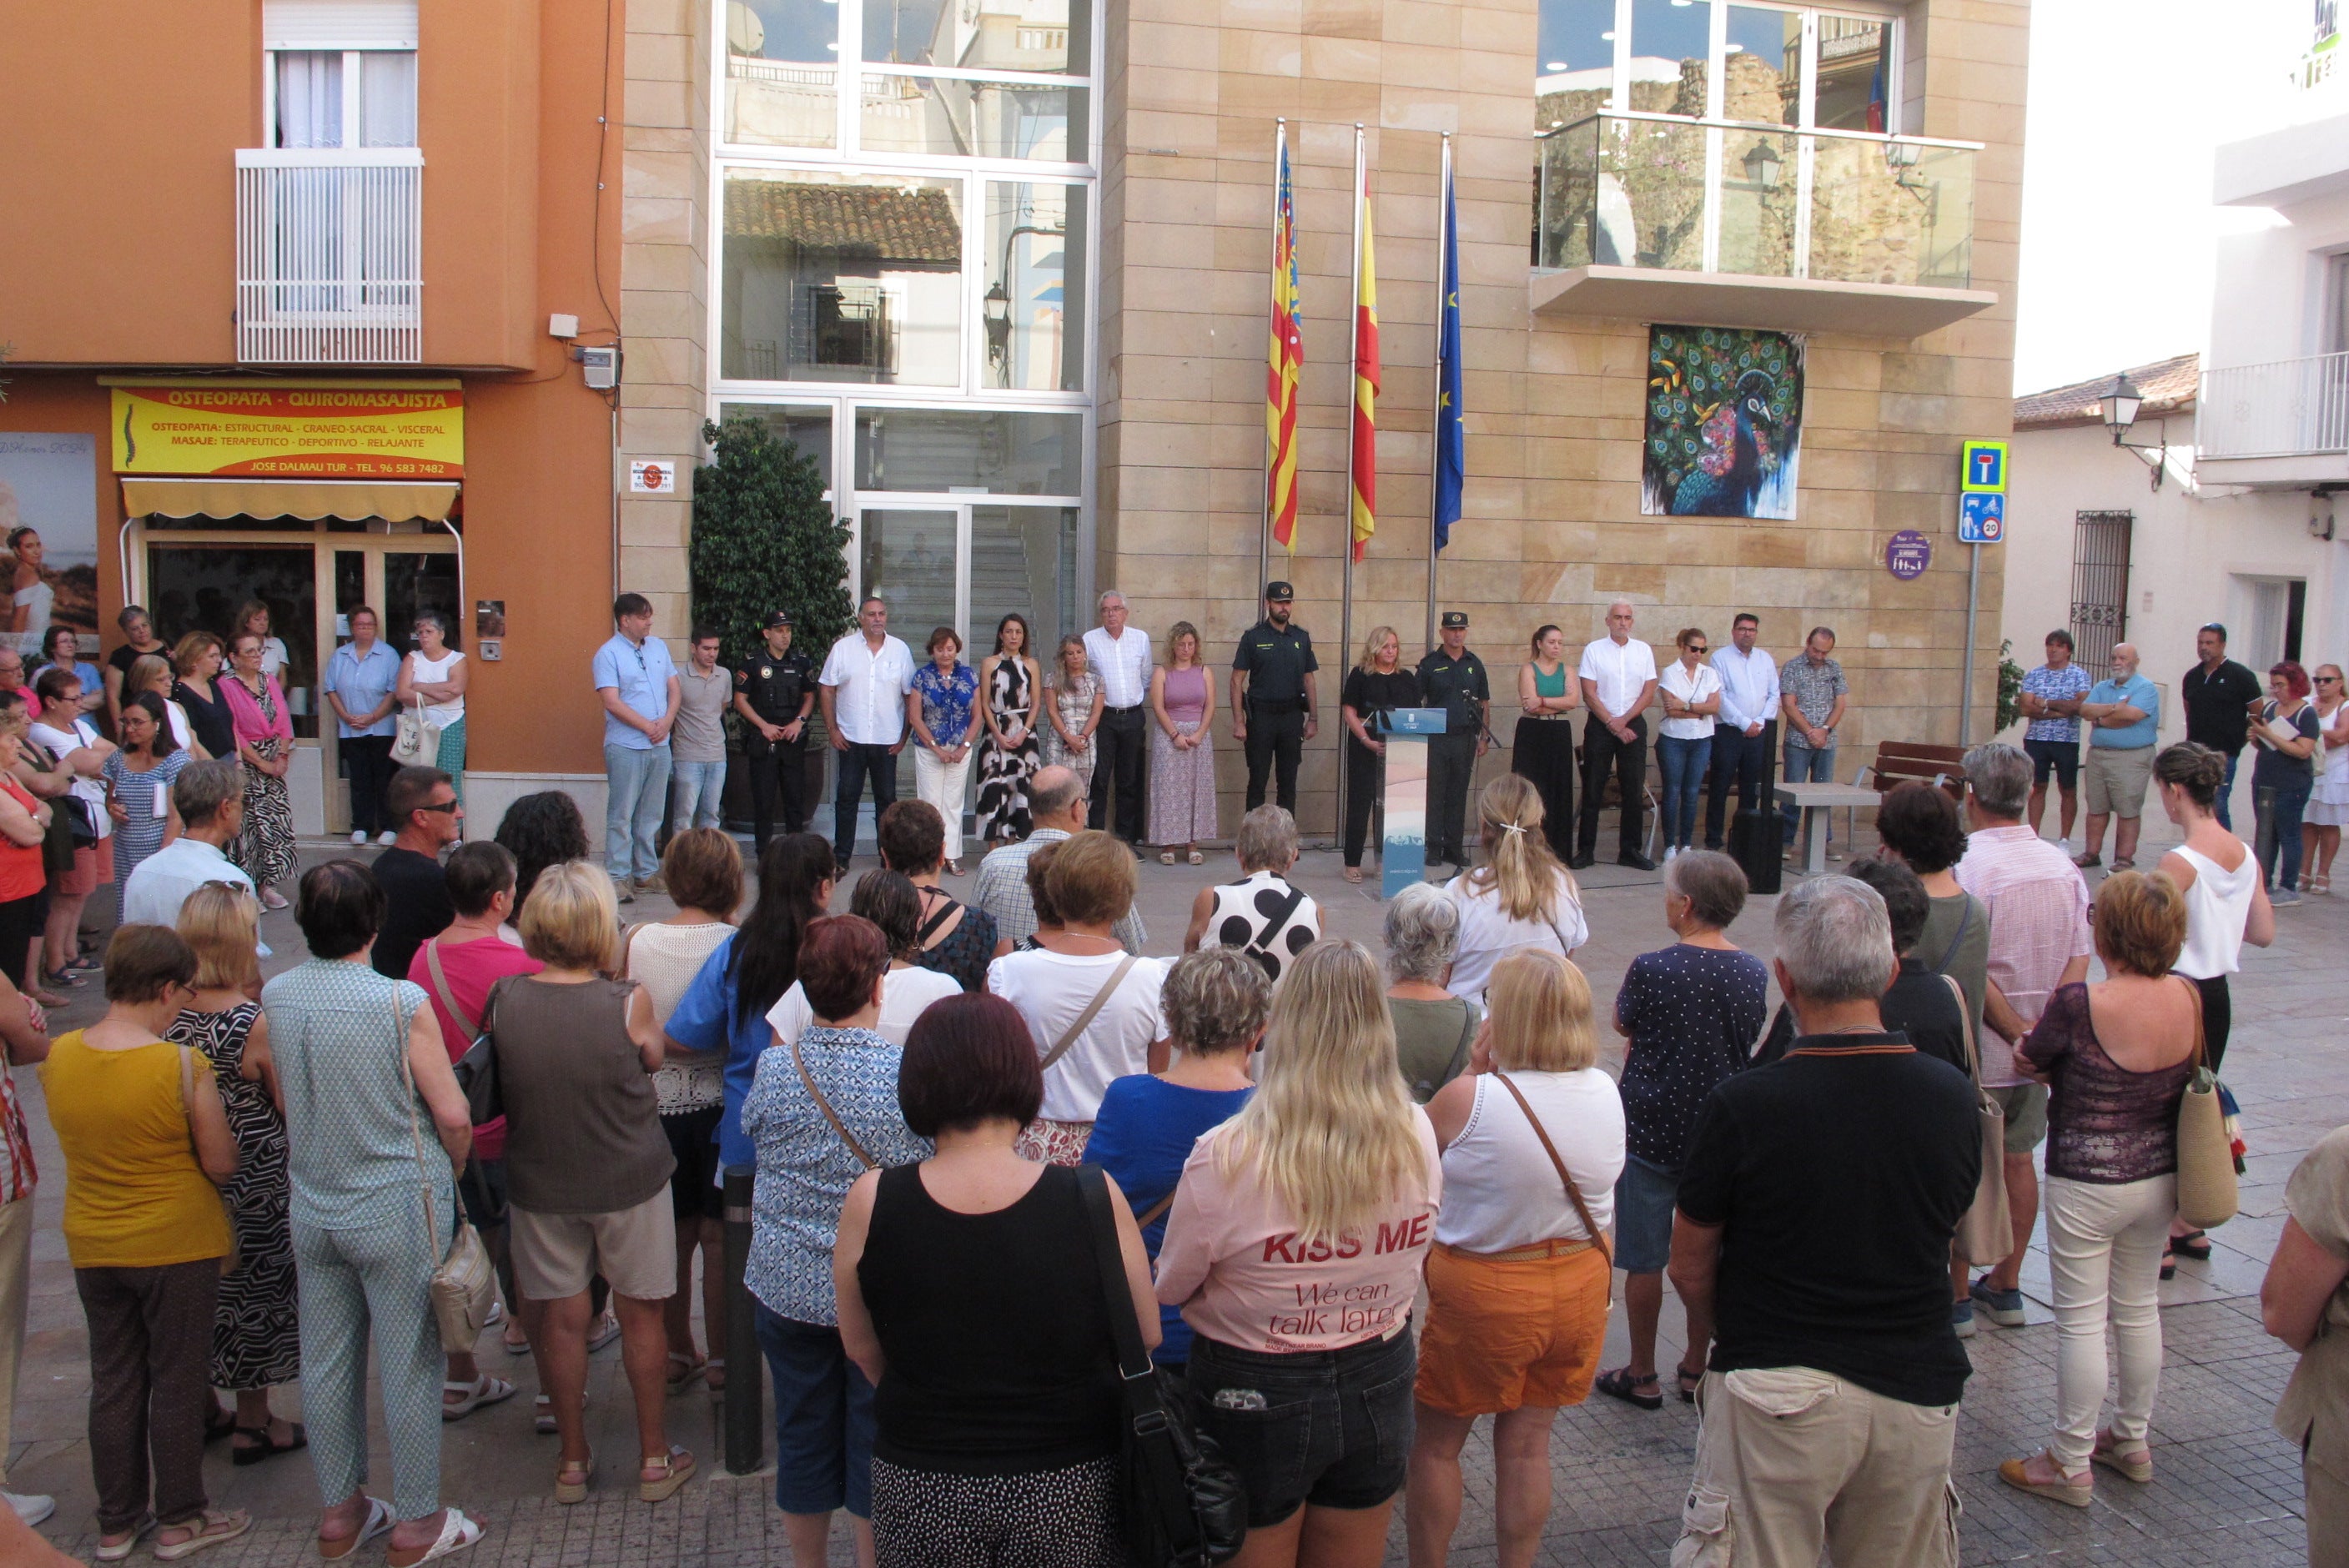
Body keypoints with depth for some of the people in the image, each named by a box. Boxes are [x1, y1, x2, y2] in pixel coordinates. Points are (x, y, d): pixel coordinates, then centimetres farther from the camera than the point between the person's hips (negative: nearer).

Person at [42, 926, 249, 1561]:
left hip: (91, 1244, 5)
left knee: (113, 1382, 17)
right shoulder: (182, 1066, -22)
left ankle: (117, 1521, 28)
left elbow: (81, 1140, 9)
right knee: (176, 1382, 10)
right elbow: (221, 1167, -14)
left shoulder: (57, 1057, -6)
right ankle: (181, 1519, 22)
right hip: (177, 1246, -5)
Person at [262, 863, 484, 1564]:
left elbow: (283, 1101, 9)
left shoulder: (275, 998, -4)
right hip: (397, 1210, -5)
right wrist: (450, 1177, 4)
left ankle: (341, 1510, 30)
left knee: (327, 1364, 16)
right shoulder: (401, 1002, -20)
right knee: (409, 1368, 7)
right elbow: (453, 1117, -15)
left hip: (312, 1209, 5)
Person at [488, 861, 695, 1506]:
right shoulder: (628, 1002, -21)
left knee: (561, 1319, 15)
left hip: (539, 1184, 2)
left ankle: (572, 1459, 29)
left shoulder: (503, 1000, -13)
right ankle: (655, 1457, 27)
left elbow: (498, 1083, 1)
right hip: (630, 1182, -2)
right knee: (641, 1315, 14)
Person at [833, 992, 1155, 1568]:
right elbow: (1146, 1337, -3)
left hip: (919, 1494, 1)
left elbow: (862, 1349, 1)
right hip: (1068, 1492, -1)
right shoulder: (1095, 1199, -16)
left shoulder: (870, 1204, -13)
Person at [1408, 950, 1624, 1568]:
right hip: (1581, 1287, 5)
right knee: (1527, 1445, 17)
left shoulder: (1472, 1098, -23)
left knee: (1436, 1443, 14)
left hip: (1484, 1290, -5)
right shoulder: (1606, 1092, -6)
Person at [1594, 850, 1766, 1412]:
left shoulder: (1652, 969, -19)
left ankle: (1642, 1375, 19)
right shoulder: (1753, 973, -5)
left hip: (1651, 1129, -4)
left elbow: (1622, 1024, 0)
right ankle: (1695, 1369, 26)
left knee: (1645, 1259, 9)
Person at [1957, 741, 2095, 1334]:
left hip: (1979, 1053, -6)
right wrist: (2040, 1032, -6)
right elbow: (2079, 960, -1)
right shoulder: (2063, 865, 1)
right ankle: (2006, 1287, 28)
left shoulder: (1968, 869, -19)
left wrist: (2018, 1033, -12)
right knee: (2017, 1161, 17)